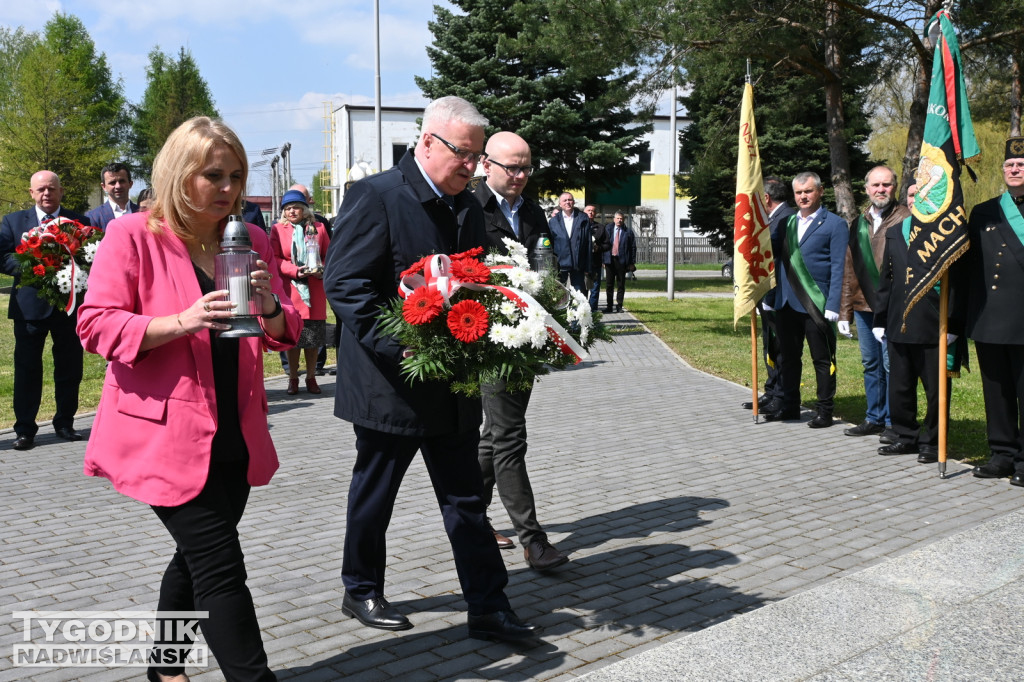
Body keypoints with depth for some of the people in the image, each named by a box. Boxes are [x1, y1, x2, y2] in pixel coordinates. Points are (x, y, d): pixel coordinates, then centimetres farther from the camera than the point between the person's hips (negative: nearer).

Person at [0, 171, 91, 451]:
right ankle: (24, 429, 12)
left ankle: (65, 423, 22)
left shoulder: (79, 221, 5)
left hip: (69, 305, 1)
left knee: (69, 367, 8)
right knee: (27, 368, 4)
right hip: (29, 305, 0)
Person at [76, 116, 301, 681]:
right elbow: (96, 326, -11)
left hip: (234, 437, 6)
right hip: (169, 435, -6)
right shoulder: (133, 235, -7)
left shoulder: (251, 241, 8)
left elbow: (286, 333, 11)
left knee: (196, 559, 19)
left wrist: (269, 307, -13)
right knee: (219, 567, -9)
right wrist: (181, 322, -24)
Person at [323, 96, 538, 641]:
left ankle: (488, 608, 18)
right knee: (373, 495, 12)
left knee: (467, 500, 10)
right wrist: (396, 345, -24)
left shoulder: (468, 208, 10)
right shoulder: (376, 196, -12)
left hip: (454, 385, 7)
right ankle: (361, 592, 32)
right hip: (392, 384, -6)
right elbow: (343, 283, -17)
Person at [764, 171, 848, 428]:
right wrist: (776, 295, 2)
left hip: (817, 305, -6)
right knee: (788, 357, 13)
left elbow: (838, 268, -7)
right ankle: (790, 406, 24)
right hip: (787, 302, 6)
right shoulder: (787, 223, 15)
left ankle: (825, 411, 11)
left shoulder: (835, 224, -2)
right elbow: (778, 257, 14)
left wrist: (832, 306, -15)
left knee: (822, 359, 3)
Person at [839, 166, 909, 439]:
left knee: (892, 364, -2)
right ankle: (874, 419, 23)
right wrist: (844, 312, 13)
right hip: (863, 305, 6)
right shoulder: (858, 224, 14)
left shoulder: (906, 219, -4)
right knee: (871, 364, 13)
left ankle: (894, 422, 8)